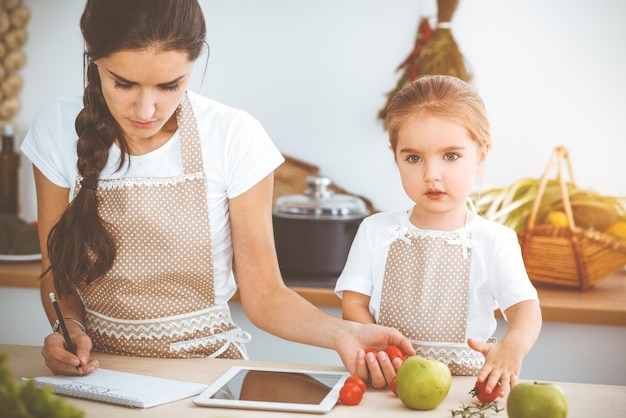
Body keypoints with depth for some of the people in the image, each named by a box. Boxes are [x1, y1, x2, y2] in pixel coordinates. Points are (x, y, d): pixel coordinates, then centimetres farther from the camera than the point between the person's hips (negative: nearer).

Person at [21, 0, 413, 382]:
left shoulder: (234, 137, -11)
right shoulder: (60, 129, -4)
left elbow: (263, 294, -6)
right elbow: (57, 271, 6)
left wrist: (340, 332, -24)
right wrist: (69, 326, -14)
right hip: (97, 366, 1)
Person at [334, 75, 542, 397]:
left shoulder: (494, 241, 1)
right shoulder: (376, 231, 7)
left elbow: (525, 307, -7)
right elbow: (354, 302, 5)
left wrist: (512, 346, -29)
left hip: (466, 381, 0)